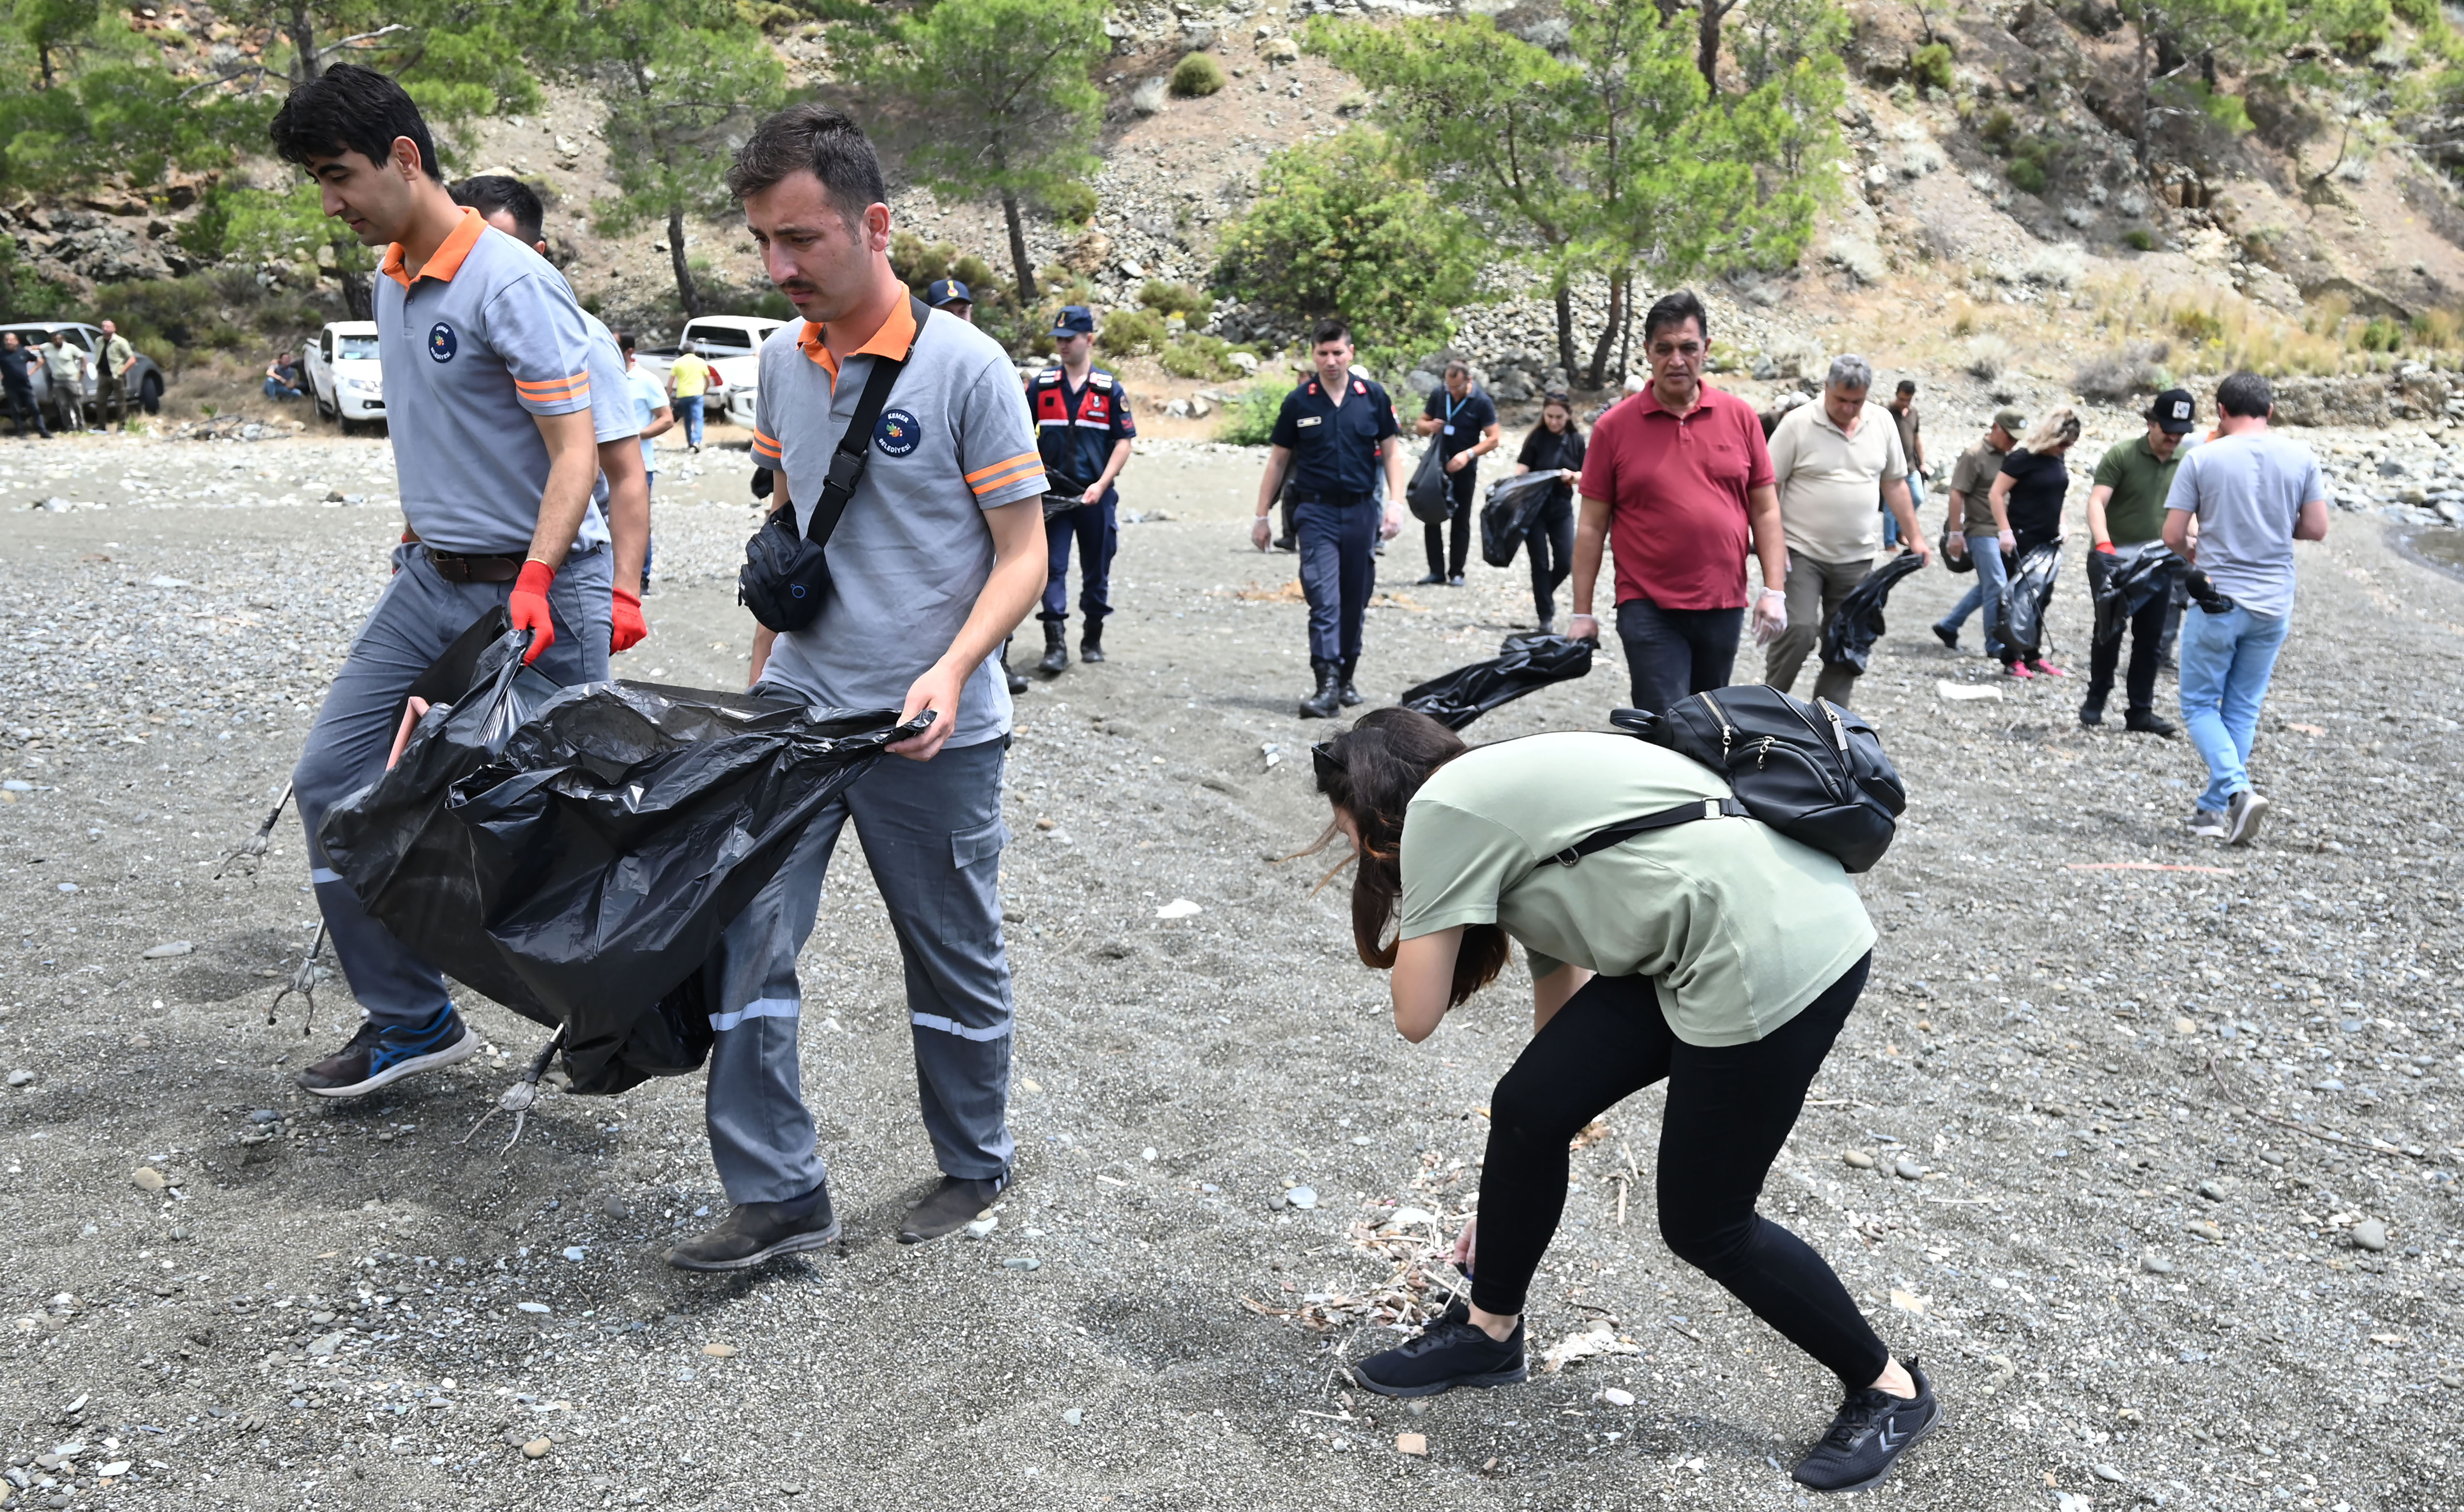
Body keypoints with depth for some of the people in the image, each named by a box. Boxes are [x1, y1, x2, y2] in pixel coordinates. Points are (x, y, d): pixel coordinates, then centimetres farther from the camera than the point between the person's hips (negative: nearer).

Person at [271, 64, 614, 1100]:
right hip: (428, 583, 9)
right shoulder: (389, 281, 11)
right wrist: (415, 546, 22)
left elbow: (574, 451, -21)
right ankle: (410, 1020, 15)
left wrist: (534, 584, -31)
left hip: (529, 590, -9)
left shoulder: (510, 286, -16)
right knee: (331, 779, 6)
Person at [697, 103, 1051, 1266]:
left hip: (931, 733, -5)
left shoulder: (966, 366, -12)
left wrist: (950, 672, -26)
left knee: (955, 966, 10)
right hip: (795, 708, 5)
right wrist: (760, 675, 17)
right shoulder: (782, 360, 6)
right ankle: (778, 1195, 11)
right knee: (736, 934, -1)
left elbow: (1024, 555, -11)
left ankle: (974, 1167, 32)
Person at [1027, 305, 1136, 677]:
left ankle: (1092, 639, 24)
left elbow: (1123, 442, 1)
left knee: (1097, 571, 9)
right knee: (1052, 568, -8)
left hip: (1095, 496, 0)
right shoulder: (1039, 386, 6)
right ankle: (1056, 645, -10)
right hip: (1051, 494, 0)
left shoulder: (1111, 389, 2)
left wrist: (1101, 485, -10)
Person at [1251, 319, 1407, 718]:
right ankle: (1327, 685, -17)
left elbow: (1391, 451, 7)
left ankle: (1346, 677, 25)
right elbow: (1278, 460, 6)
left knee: (1354, 600, 10)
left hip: (1361, 509, 2)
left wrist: (1395, 502, -5)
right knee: (1324, 597, -13)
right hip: (1317, 510, -2)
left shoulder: (1373, 396, 2)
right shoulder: (1298, 402, 0)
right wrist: (1262, 516, 5)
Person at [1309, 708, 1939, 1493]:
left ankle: (1887, 1389, 26)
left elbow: (1417, 1016, -4)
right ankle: (1489, 1331, 29)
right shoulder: (1510, 793, 20)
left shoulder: (1443, 808, -7)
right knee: (1530, 1105, 9)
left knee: (1703, 1225, 5)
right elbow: (1561, 974, 26)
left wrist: (1415, 912, 12)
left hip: (1777, 954, -9)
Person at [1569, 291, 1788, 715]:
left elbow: (1765, 510, 7)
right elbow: (1592, 525, 0)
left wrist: (1774, 591, -1)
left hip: (1724, 606, 3)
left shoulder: (1741, 417, 5)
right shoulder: (1614, 426, -1)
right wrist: (1582, 612, -2)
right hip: (1648, 609, -3)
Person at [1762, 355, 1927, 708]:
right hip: (1801, 553, -5)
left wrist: (1915, 537, 10)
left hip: (1856, 558, 5)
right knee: (1798, 630, -17)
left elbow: (1894, 483, 14)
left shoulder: (1882, 422, 6)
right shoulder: (1797, 424, -8)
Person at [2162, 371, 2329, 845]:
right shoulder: (2301, 458, 0)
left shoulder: (2202, 459, -9)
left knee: (2200, 705, 7)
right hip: (2274, 607, 4)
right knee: (2243, 710, 14)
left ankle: (2238, 790, -14)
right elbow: (2317, 528, 2)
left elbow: (2173, 535, -8)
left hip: (2217, 604, -3)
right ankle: (2215, 810, 18)